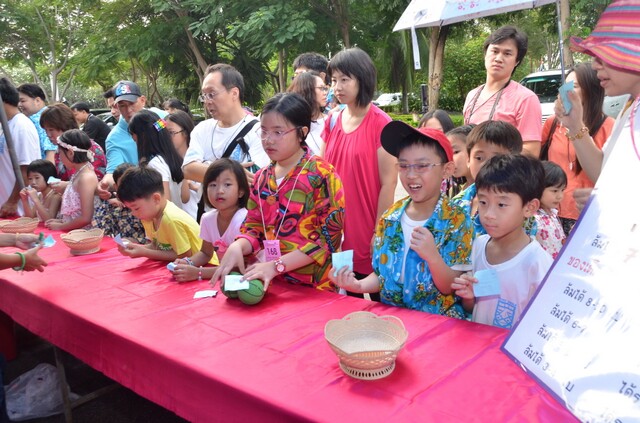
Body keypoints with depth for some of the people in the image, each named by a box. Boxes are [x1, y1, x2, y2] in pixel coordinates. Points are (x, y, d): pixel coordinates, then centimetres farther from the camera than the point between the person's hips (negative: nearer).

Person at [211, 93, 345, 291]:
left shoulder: (321, 175, -9)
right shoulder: (262, 177, 9)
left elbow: (328, 237, -14)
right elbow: (254, 227, 11)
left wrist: (277, 265, -18)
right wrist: (237, 247, -11)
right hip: (274, 284, 7)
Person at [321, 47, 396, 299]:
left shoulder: (380, 123, -9)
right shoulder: (332, 123, 7)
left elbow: (389, 182, -11)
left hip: (368, 231, -5)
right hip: (338, 232, 5)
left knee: (379, 299, 7)